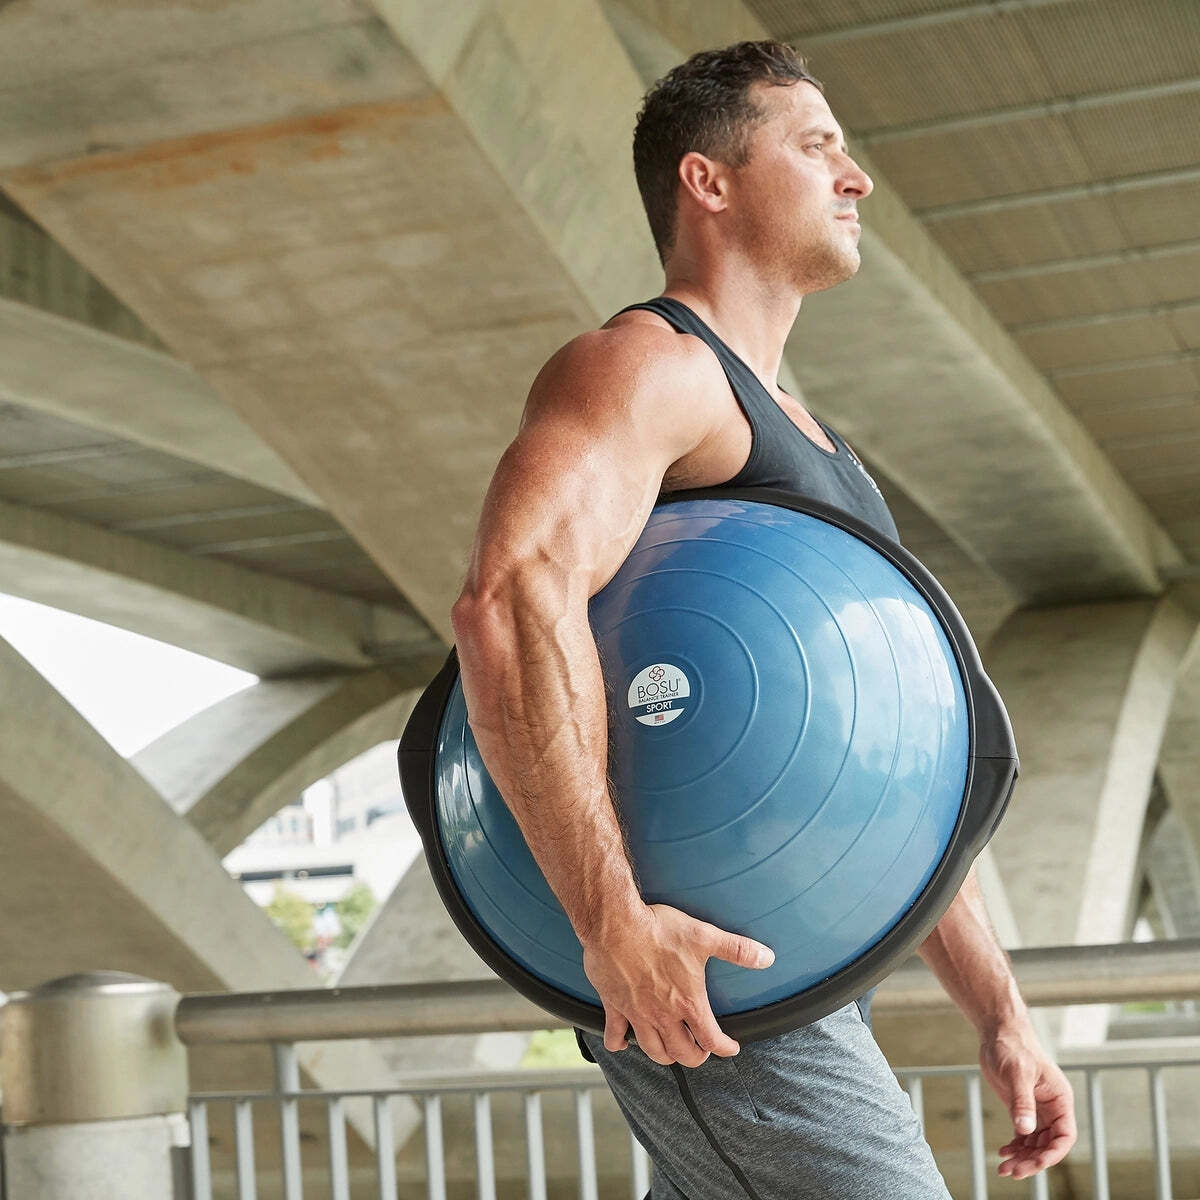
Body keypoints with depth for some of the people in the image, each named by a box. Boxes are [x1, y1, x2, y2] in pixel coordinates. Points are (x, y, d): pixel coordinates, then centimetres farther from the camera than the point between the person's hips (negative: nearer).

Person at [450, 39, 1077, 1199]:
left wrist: (998, 1010, 19)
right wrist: (612, 921, -31)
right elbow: (510, 598, -27)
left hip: (807, 988, 9)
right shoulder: (651, 365, -7)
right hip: (703, 979, -9)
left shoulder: (811, 447, 24)